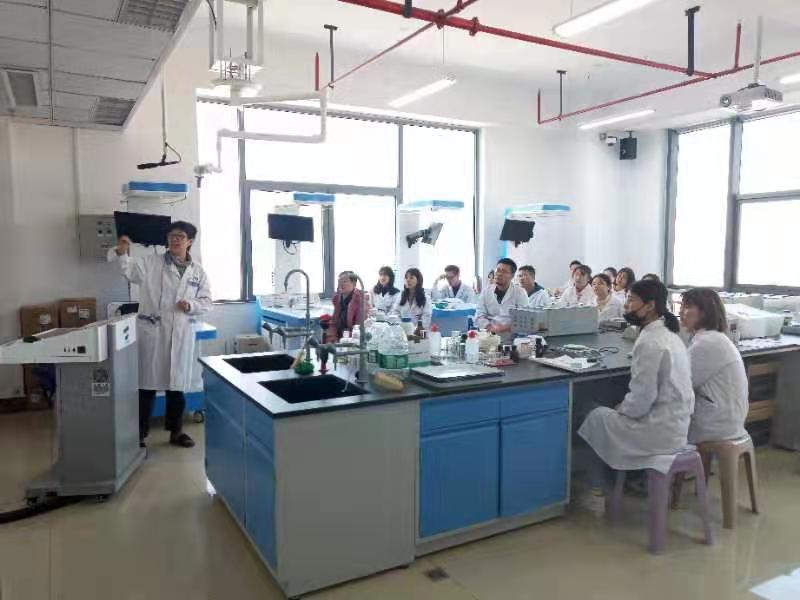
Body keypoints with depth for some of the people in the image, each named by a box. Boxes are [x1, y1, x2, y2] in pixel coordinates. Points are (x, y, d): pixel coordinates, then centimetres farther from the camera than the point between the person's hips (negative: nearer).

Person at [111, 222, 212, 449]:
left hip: (181, 335, 2)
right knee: (147, 383, 3)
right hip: (152, 331, -2)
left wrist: (191, 305, -13)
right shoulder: (152, 262, 1)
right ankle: (139, 434, 15)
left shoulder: (197, 271, 6)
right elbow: (129, 269, -14)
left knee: (177, 384, 12)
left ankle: (176, 431, 26)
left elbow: (207, 302, 6)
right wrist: (122, 253, -32)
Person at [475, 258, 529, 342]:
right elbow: (479, 317, 8)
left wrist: (505, 328, -18)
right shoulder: (486, 292, 11)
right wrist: (491, 327, -10)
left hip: (512, 340, -2)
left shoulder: (520, 293, 2)